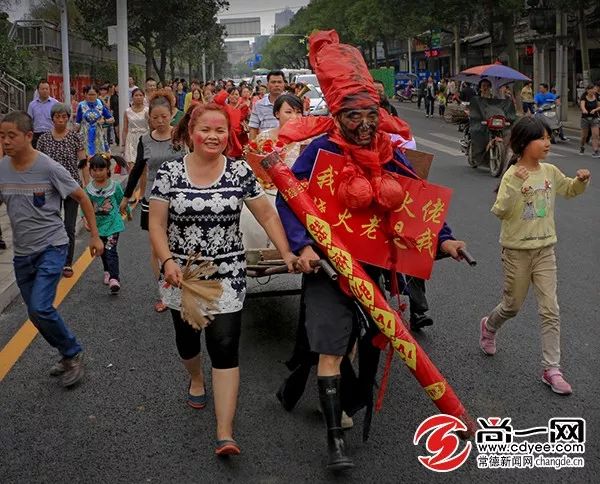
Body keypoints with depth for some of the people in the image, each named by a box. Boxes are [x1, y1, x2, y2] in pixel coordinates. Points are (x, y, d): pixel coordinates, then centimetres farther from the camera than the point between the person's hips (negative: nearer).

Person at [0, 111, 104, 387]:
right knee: (36, 313, 12)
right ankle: (69, 355, 33)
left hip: (52, 247, -6)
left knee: (40, 308, -19)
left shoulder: (49, 168, -15)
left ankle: (73, 354, 4)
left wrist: (95, 236, -2)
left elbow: (82, 199, -5)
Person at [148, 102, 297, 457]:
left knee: (226, 346, -8)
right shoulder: (170, 172, -5)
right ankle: (196, 378, 56)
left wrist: (287, 253, -10)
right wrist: (168, 261, -18)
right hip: (181, 273, 2)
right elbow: (157, 223, -4)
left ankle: (225, 434, -7)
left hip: (227, 272, -1)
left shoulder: (240, 172, -4)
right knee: (187, 335, 20)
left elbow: (268, 215, 0)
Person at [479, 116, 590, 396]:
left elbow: (570, 190, 19)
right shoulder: (512, 176, -16)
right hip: (516, 250, -4)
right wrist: (516, 185, -38)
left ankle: (551, 369, 6)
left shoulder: (550, 172, 1)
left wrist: (582, 180, -2)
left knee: (550, 310, -1)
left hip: (545, 249, 4)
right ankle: (489, 327, 46)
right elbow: (499, 211, -26)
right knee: (513, 305, 13)